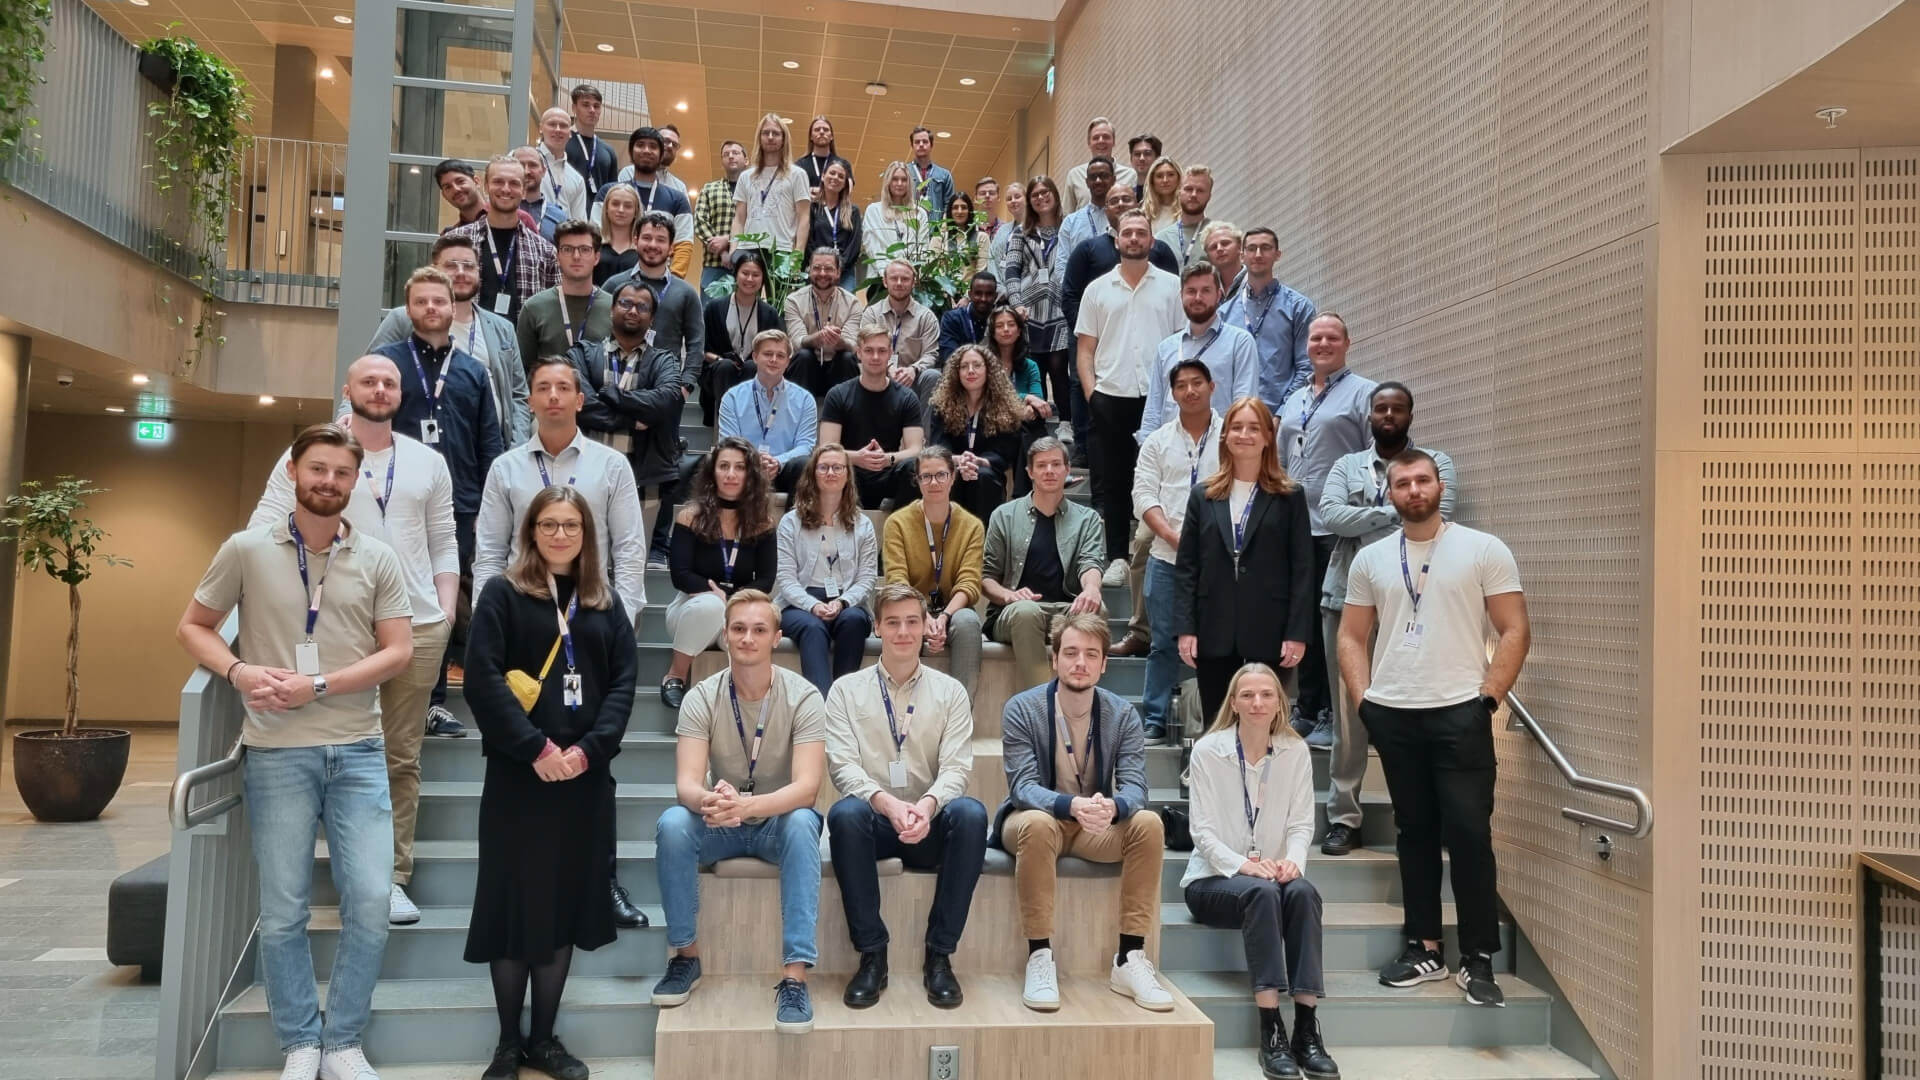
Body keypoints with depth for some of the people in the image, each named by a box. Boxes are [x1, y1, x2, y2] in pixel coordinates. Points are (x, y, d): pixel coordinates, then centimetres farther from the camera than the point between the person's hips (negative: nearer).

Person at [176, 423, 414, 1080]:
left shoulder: (377, 560, 3)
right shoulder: (246, 550, 2)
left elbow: (398, 651, -1)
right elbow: (192, 627, 9)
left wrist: (318, 687, -13)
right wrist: (238, 671, -11)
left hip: (358, 751, 1)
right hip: (276, 753, 0)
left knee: (371, 899, -3)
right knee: (283, 910, 5)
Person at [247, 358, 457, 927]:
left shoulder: (429, 462, 15)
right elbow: (264, 529, 2)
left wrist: (447, 609, 5)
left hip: (418, 626, 3)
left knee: (402, 757, 4)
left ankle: (393, 877, 11)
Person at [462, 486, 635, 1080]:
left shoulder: (606, 603, 11)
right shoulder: (502, 594, -1)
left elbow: (624, 680, 3)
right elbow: (482, 677, -10)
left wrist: (590, 747, -11)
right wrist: (534, 747, -17)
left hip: (585, 774, 4)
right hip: (518, 773, -3)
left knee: (567, 903, 8)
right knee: (513, 902, 3)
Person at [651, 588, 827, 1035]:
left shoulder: (803, 697, -16)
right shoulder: (702, 697, -10)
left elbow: (807, 787, -26)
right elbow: (686, 783, -20)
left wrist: (747, 805, -46)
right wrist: (707, 801, -46)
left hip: (779, 820, -2)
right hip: (722, 826, 2)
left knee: (803, 822, -35)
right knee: (672, 823, -28)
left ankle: (795, 975, -34)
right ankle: (686, 954, -10)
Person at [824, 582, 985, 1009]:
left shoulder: (950, 692, 9)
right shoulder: (847, 690, 7)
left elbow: (956, 767, -3)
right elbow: (842, 765, -6)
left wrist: (928, 804, -26)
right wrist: (886, 802, -26)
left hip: (930, 826, 1)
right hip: (874, 823, -1)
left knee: (970, 812, -31)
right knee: (845, 813, -34)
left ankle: (939, 956, -19)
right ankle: (871, 955, -21)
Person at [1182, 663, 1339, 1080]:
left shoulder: (1296, 752, 1)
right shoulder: (1207, 750, -7)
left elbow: (1301, 823, -2)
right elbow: (1203, 831, -11)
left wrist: (1293, 860, -23)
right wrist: (1243, 865, -27)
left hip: (1271, 875, 3)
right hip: (1214, 879, -3)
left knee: (1303, 891, -32)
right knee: (1261, 893, -36)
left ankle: (1307, 1028, -33)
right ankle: (1270, 1030, -36)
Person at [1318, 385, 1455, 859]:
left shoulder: (1436, 463, 8)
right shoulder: (1346, 466, 14)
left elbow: (1437, 522, -8)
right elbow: (1331, 515, -5)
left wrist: (1365, 521, -7)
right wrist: (1398, 509, -9)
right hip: (1348, 601, 2)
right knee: (1349, 713, 4)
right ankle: (1343, 816, 11)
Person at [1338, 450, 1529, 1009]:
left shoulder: (1484, 550, 1)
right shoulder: (1371, 559, 11)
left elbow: (1514, 631, -2)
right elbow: (1352, 636, 13)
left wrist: (1488, 698, -9)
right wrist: (1364, 700, 2)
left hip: (1460, 712, -3)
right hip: (1393, 715, 4)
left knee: (1469, 832, -5)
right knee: (1415, 832, 11)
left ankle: (1478, 959, 6)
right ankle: (1424, 948, 21)